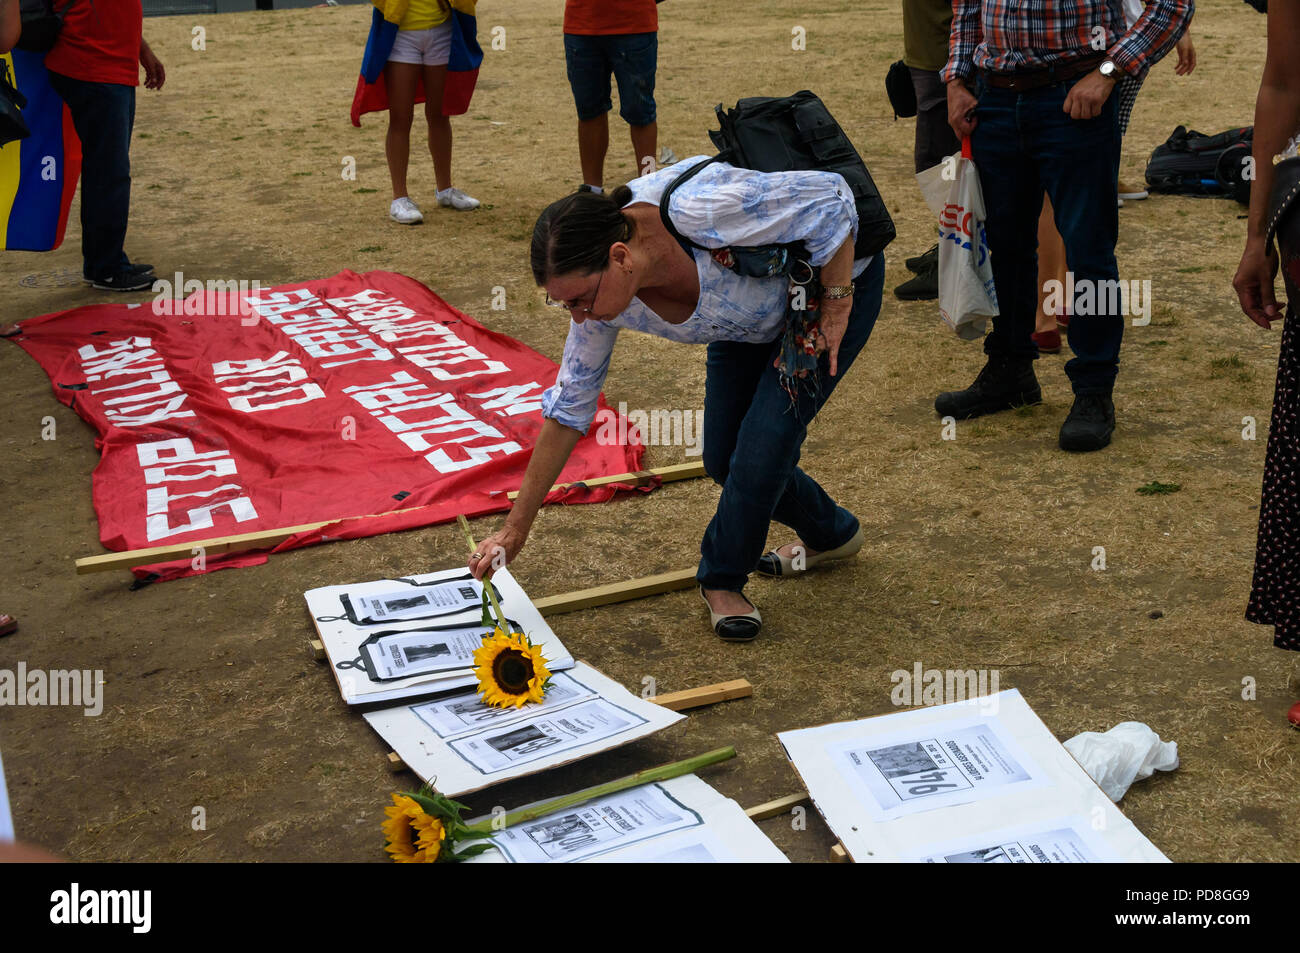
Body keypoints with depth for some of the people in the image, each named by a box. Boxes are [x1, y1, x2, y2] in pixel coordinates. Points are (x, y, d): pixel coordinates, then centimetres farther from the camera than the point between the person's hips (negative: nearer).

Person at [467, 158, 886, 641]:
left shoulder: (701, 211, -43)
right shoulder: (600, 292, -21)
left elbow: (830, 195, -30)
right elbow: (568, 409, -10)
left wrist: (836, 305, -24)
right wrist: (515, 529, -8)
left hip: (839, 272, -6)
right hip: (752, 316, 6)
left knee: (763, 443, -16)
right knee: (724, 459, 4)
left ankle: (722, 576, 10)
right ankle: (830, 534, 31)